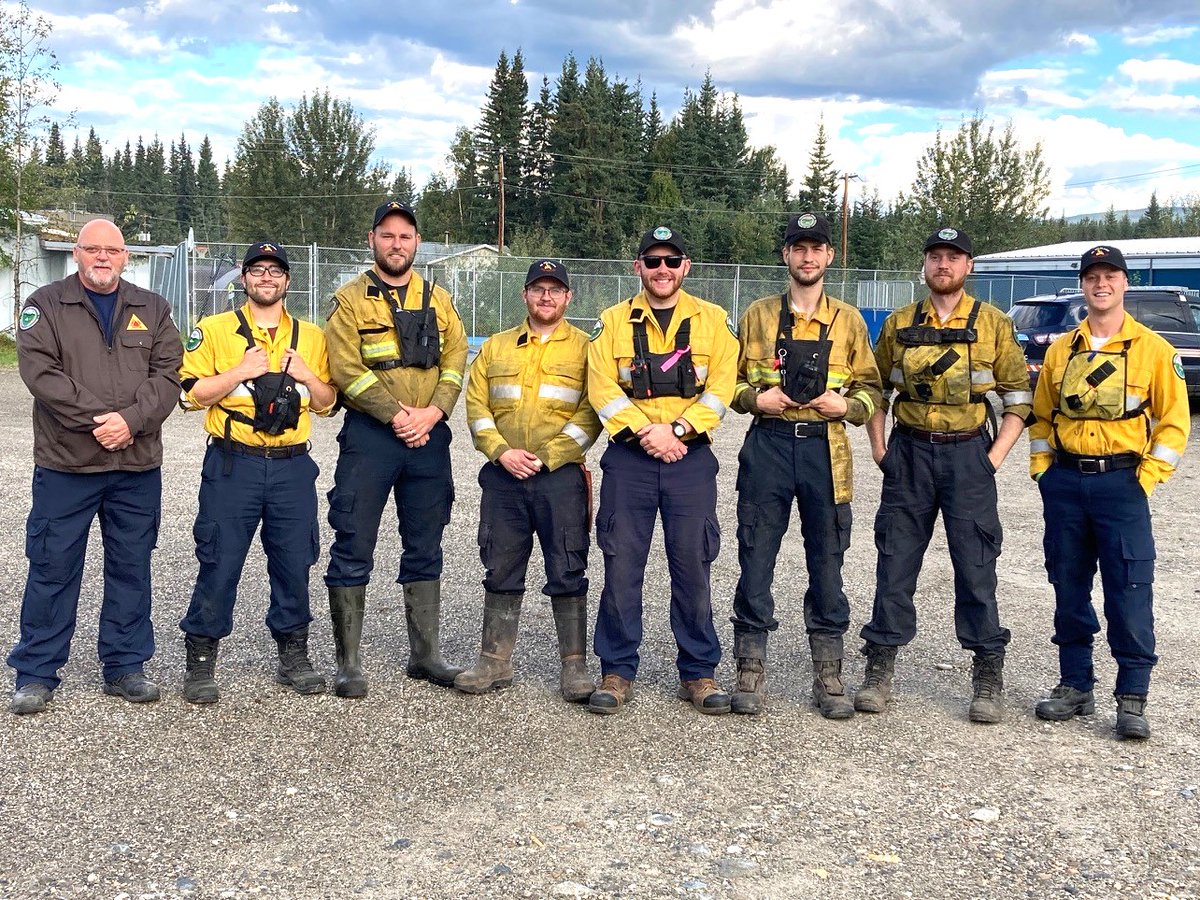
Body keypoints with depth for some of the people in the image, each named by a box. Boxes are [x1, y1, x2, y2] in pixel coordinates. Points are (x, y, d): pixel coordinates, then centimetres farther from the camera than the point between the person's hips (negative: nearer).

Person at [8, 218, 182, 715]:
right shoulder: (45, 305, 4)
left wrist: (131, 420, -15)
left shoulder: (152, 309, 12)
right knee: (53, 568, 3)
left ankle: (125, 666, 21)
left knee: (131, 567, 9)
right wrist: (97, 419, -17)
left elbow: (167, 374, 1)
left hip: (138, 467, 3)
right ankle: (36, 673, 14)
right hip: (65, 466, -2)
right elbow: (40, 371, -10)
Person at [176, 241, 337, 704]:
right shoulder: (213, 330, 4)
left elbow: (327, 403, 14)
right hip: (232, 465, -3)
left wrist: (306, 375, -5)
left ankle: (294, 657, 22)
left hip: (293, 467, 3)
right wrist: (241, 371, -13)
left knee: (294, 564, 7)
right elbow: (191, 393, -2)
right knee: (219, 565, -1)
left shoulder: (312, 336, 13)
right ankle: (200, 662, 11)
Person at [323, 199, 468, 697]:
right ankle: (349, 662, 7)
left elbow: (455, 359, 5)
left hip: (429, 436, 4)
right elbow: (346, 370, -10)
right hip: (369, 434, -4)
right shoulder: (350, 299, 0)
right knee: (353, 549, -1)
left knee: (425, 549, 11)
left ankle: (425, 653, 22)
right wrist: (396, 414, -16)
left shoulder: (437, 299, 13)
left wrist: (433, 412, -11)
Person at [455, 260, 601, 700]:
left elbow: (591, 415, -4)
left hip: (561, 477, -3)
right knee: (501, 572, 8)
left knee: (567, 573, 0)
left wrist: (544, 458, -11)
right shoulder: (495, 348, 14)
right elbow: (476, 406, 9)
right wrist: (501, 451, -7)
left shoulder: (585, 348, 4)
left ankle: (574, 665, 8)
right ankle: (495, 661, 18)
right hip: (503, 477, 3)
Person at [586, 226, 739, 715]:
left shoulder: (713, 320, 7)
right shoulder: (613, 321, 7)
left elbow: (720, 388, -2)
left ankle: (699, 673, 15)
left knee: (692, 568, 4)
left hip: (691, 458, 0)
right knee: (621, 566, 2)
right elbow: (602, 388, -2)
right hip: (628, 458, 0)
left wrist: (676, 428, -14)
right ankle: (617, 672, 12)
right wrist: (645, 432, -14)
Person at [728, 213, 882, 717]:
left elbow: (871, 388, 12)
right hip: (767, 445, 0)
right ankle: (750, 672, 11)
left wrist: (846, 405, -8)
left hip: (826, 452, 1)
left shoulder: (848, 320, 9)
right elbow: (731, 379, 11)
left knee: (827, 565, 5)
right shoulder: (758, 315, 8)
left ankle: (829, 677, 16)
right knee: (755, 560, 0)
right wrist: (755, 398, -8)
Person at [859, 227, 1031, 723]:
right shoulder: (899, 324, 6)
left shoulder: (993, 324, 1)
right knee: (895, 562, 4)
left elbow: (1019, 394, 3)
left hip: (968, 454, -2)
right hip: (909, 453, 2)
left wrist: (995, 456, -5)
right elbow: (876, 388, 15)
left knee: (976, 565, 0)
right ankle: (879, 670, 13)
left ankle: (988, 679, 11)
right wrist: (879, 447, 5)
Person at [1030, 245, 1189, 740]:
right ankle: (1075, 685, 21)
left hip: (1121, 482, -4)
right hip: (1064, 482, 4)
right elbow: (1042, 414, 17)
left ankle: (1132, 698, 5)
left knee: (1129, 592, -4)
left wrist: (1148, 476, -8)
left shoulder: (1153, 349, -1)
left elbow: (1174, 420, -1)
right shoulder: (1061, 349, 10)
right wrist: (1041, 467, 6)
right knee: (1068, 588, 9)